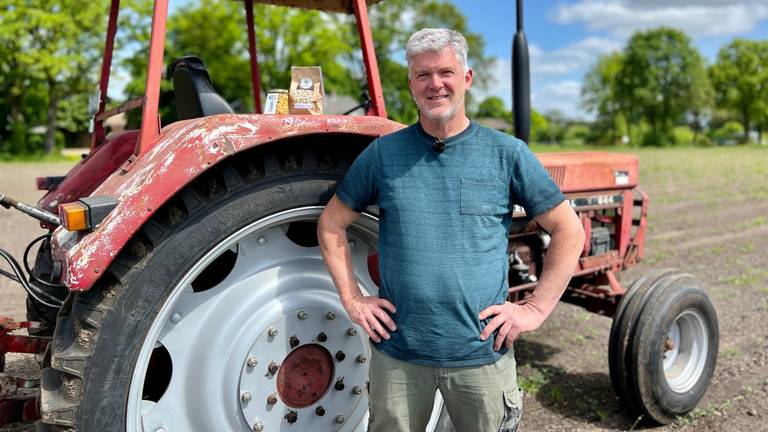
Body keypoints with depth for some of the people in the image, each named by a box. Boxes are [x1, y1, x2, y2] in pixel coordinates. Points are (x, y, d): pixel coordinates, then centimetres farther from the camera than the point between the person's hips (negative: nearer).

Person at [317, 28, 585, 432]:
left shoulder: (507, 153, -2)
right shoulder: (384, 152, 0)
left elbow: (569, 232, 2)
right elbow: (331, 223, 9)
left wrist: (537, 308, -4)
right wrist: (351, 298, 1)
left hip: (483, 352, 0)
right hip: (397, 352, 1)